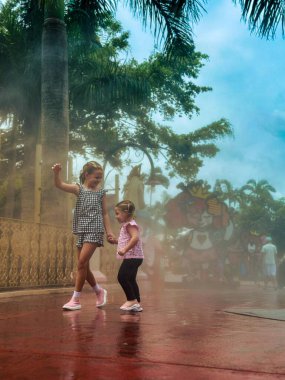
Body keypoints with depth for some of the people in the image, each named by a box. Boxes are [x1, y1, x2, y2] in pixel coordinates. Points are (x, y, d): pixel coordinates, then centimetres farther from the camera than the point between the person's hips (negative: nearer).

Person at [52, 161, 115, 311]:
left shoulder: (101, 192, 6)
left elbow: (104, 214, 10)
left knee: (82, 263, -13)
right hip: (82, 230, 3)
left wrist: (109, 231, 3)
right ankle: (99, 291, 30)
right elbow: (59, 185, -11)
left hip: (95, 230, -3)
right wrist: (56, 173, -30)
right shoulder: (79, 188, 5)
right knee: (84, 266, 9)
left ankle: (75, 299, -5)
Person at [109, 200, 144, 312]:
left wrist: (125, 249, -33)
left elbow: (135, 238, -29)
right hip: (132, 258, 11)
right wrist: (115, 241, 18)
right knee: (131, 280, 14)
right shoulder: (127, 225, 19)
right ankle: (136, 304, 19)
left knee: (122, 277, -12)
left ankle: (132, 300, -4)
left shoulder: (130, 224, -13)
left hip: (132, 257, -11)